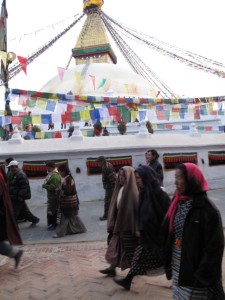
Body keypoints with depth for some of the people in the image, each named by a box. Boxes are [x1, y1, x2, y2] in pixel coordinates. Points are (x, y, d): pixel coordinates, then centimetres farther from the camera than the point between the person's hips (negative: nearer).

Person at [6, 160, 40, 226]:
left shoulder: (20, 175, -19)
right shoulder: (11, 174, 12)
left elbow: (24, 187, -22)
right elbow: (9, 185, 22)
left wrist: (20, 196, -23)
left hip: (17, 198, -10)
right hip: (14, 197, 10)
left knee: (14, 212, 0)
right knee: (24, 210, 16)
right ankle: (34, 219, 27)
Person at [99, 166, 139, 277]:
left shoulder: (132, 191, -18)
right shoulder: (119, 188, 6)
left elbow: (137, 209, -19)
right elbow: (114, 206, 10)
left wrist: (137, 228, -19)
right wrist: (112, 224, 9)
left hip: (129, 225, -8)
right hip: (119, 223, 8)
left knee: (131, 248, 7)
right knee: (116, 247, 12)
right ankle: (112, 268, 22)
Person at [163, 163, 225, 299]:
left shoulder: (207, 209, -18)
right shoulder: (177, 203, 2)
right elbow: (169, 234, 6)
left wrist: (204, 277, -16)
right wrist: (168, 263, 5)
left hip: (194, 270, -6)